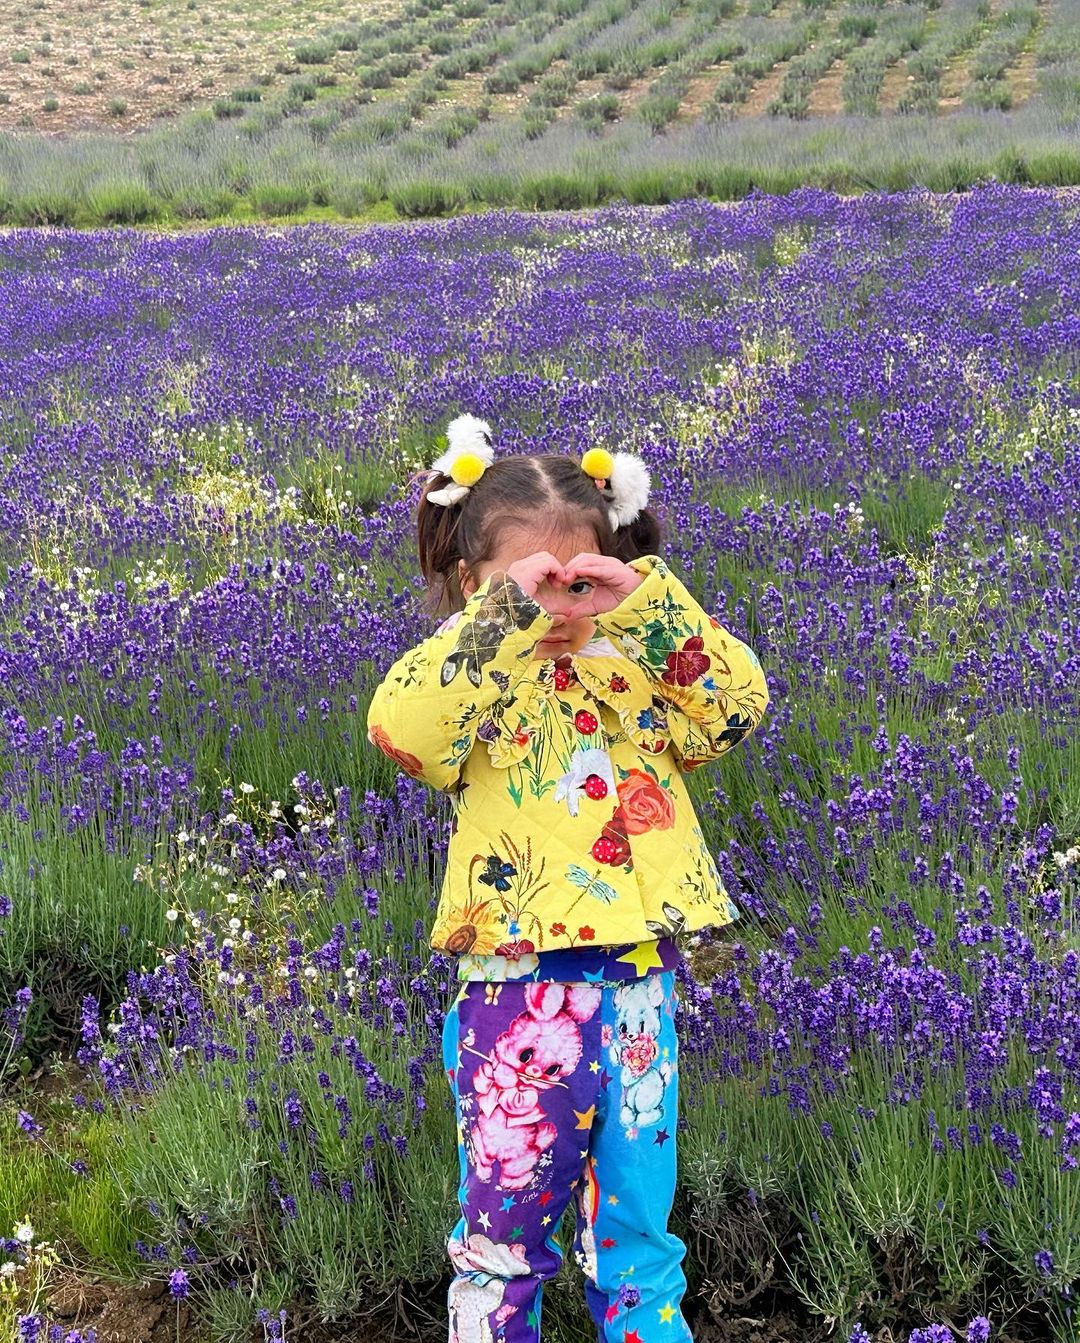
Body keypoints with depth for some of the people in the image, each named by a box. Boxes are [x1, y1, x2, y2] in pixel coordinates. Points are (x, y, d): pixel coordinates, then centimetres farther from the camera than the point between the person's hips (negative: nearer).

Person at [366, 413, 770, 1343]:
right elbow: (397, 727, -23)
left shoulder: (635, 670, 9)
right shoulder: (475, 681, -3)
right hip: (519, 993, -3)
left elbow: (739, 708, -3)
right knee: (504, 1239, 8)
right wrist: (505, 613, -22)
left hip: (637, 990, 4)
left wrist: (650, 602, -11)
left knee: (638, 1243, 16)